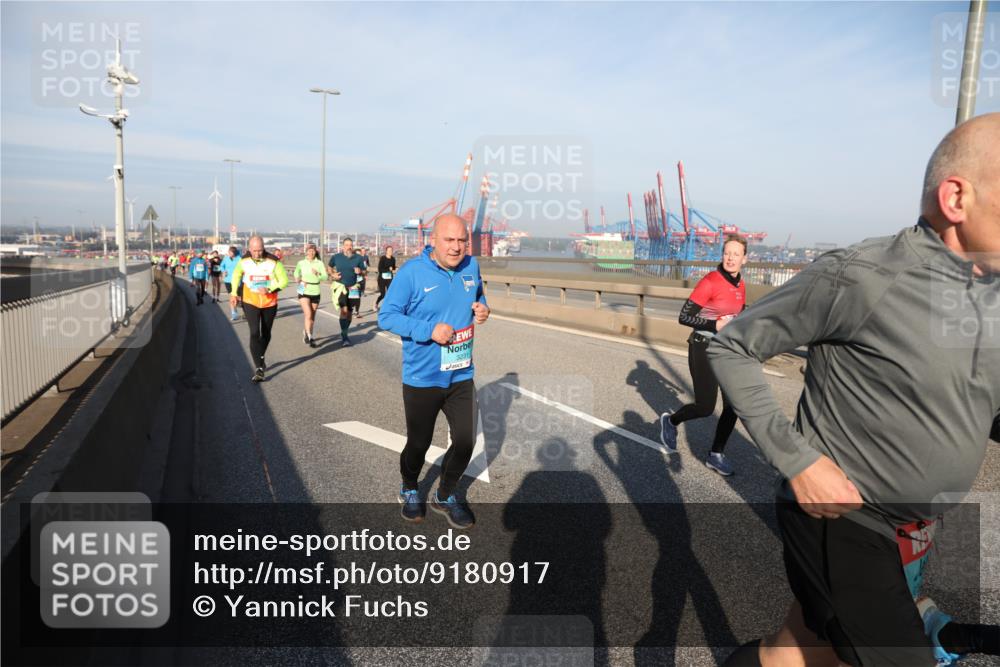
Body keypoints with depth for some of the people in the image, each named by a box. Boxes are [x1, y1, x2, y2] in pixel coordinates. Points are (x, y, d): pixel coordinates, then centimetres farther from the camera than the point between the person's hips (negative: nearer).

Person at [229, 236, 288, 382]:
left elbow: (284, 281, -12)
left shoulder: (273, 262, -16)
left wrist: (269, 289, -27)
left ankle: (261, 358, 44)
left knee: (266, 334, 16)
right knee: (254, 333, -13)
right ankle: (259, 369, -15)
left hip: (269, 303, 0)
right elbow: (236, 274, 13)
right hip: (250, 303, 0)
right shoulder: (244, 261, -8)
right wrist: (234, 293, 7)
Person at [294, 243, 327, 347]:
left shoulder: (319, 263, -2)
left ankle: (306, 332, 34)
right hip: (304, 292, -2)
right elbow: (296, 273, 17)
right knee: (308, 315, -16)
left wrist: (317, 274, -28)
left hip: (315, 293, 2)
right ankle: (309, 337, -9)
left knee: (312, 317, 13)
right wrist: (298, 279, -2)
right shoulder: (301, 263, -1)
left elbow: (325, 276, -11)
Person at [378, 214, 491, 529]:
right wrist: (429, 330, -26)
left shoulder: (471, 266, -1)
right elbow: (386, 316, -15)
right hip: (421, 379, -4)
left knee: (466, 441, 10)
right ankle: (409, 490, 45)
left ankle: (445, 495, 37)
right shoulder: (412, 272, -17)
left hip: (461, 376, 4)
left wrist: (482, 309, -7)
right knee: (419, 443, 14)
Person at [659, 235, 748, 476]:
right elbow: (684, 317, -19)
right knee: (705, 407, -4)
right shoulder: (710, 282, -17)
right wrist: (715, 325, -25)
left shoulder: (741, 285, 5)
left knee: (733, 405, 3)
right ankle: (670, 421, 27)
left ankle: (716, 455, 18)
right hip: (704, 349, -7)